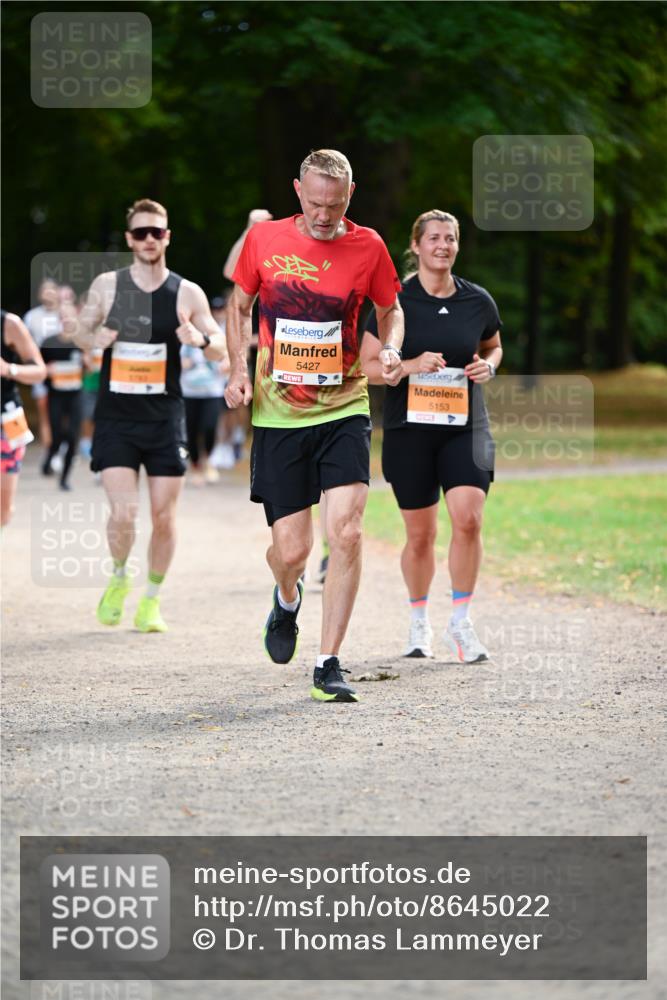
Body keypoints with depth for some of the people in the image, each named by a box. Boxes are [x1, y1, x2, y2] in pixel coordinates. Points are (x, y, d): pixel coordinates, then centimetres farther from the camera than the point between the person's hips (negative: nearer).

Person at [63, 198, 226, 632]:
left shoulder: (187, 293, 0)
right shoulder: (107, 286, 2)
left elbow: (222, 351, 2)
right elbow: (83, 329, 13)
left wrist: (201, 339, -21)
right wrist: (90, 338, -11)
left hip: (165, 418, 1)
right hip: (115, 418, 0)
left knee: (163, 517, 1)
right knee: (123, 512, -13)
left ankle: (152, 600, 20)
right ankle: (119, 579, 16)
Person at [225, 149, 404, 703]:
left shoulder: (367, 246, -1)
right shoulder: (263, 240, -2)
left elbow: (390, 309, 15)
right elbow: (239, 305, 12)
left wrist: (390, 350, -6)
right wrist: (239, 370, -1)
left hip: (344, 410, 0)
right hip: (278, 415, 0)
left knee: (347, 530, -16)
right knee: (291, 550, 0)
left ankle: (328, 664, -6)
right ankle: (287, 599, 39)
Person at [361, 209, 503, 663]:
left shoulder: (479, 301, 4)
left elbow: (493, 346, 22)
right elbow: (368, 366, -2)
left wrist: (488, 365, 0)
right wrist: (412, 365, -18)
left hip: (465, 426, 1)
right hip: (409, 426, -1)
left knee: (468, 517, -17)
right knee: (421, 534, 5)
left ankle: (460, 622, -4)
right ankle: (419, 621, 28)